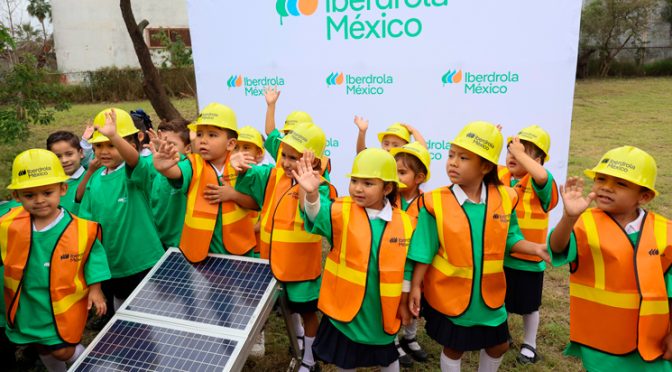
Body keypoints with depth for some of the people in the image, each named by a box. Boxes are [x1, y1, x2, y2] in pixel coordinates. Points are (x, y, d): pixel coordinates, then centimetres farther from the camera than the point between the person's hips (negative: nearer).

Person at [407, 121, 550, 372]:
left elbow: (510, 238, 2)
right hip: (450, 295, -3)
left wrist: (536, 248, -16)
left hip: (489, 293, 3)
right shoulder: (436, 202, -17)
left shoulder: (504, 198, -10)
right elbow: (425, 251, -12)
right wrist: (415, 287, -11)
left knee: (499, 345, 23)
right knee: (453, 348, 17)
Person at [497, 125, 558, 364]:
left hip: (527, 257, -5)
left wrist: (520, 153, -32)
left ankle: (529, 345, 36)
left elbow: (541, 175, -39)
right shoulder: (500, 176, 0)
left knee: (528, 305, 15)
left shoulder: (538, 183, -17)